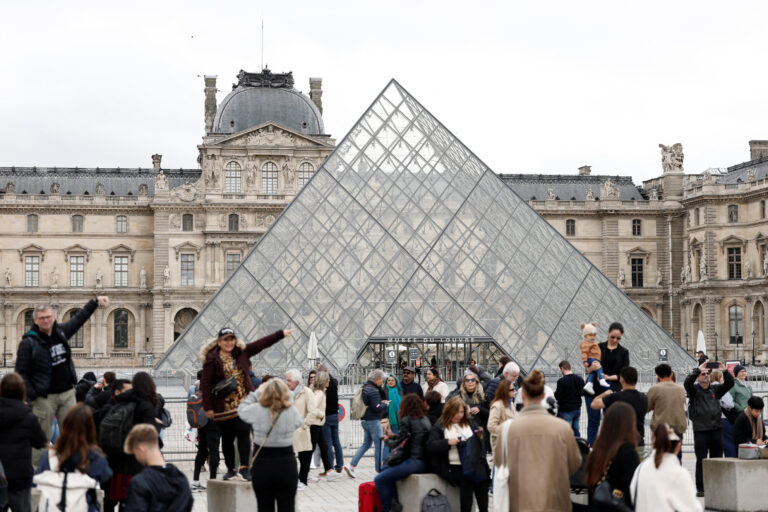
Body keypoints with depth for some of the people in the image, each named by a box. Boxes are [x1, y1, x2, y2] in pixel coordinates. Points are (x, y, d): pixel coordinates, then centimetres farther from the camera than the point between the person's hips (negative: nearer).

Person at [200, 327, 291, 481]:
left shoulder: (242, 352, 7)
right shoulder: (212, 359, -6)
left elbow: (262, 343, 11)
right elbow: (205, 384, -7)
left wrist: (281, 334, 8)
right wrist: (208, 407, -10)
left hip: (243, 403, 2)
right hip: (223, 407, -2)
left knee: (243, 432, -12)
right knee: (227, 438, 6)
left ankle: (244, 467, -8)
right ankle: (231, 469, 20)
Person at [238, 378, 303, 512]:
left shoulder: (257, 410, -10)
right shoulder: (291, 412, -8)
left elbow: (241, 409, 11)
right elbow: (300, 422, 15)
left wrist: (257, 393, 19)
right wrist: (284, 400, 17)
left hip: (262, 467, 0)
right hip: (287, 466, 0)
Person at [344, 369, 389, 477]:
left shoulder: (365, 387, 13)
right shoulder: (373, 391, -17)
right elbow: (376, 407, -20)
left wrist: (381, 402, 9)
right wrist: (385, 404, -2)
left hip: (365, 420, 9)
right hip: (373, 421, -9)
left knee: (366, 444, 13)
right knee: (378, 445, 0)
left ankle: (351, 465, 7)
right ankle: (379, 469, 5)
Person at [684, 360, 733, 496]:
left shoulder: (715, 390, 13)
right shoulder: (694, 390, 0)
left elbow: (730, 384, 6)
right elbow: (687, 382, -20)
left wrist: (724, 371, -8)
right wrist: (699, 369, -23)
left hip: (716, 429, 4)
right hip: (700, 430, -4)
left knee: (717, 459, 7)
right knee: (701, 460, -2)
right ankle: (700, 488, 2)